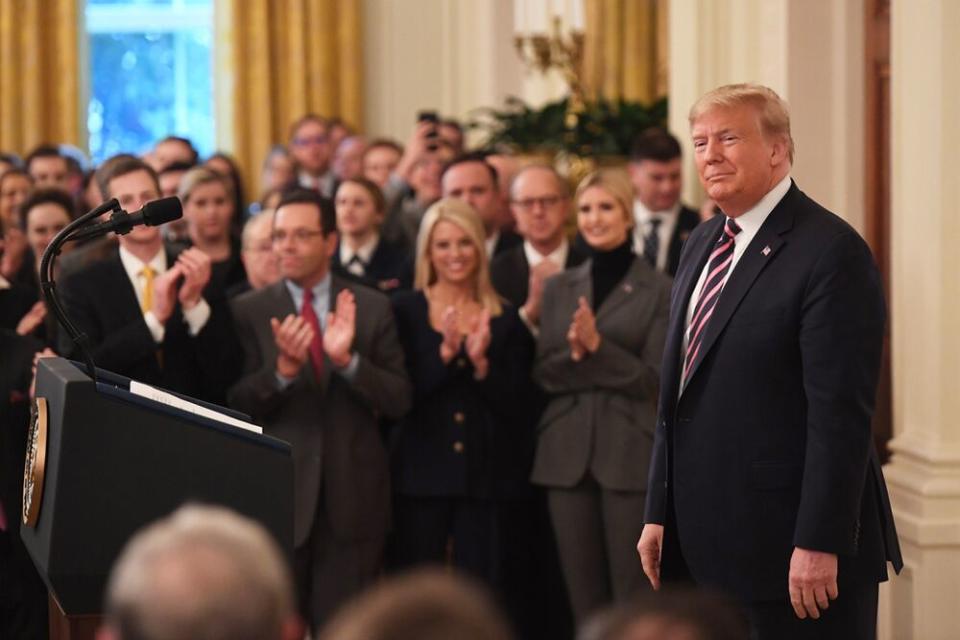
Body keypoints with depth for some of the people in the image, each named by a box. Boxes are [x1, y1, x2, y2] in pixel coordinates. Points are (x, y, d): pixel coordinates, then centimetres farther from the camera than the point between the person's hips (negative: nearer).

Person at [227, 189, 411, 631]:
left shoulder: (372, 308, 4)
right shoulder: (249, 310, 1)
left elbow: (399, 401, -2)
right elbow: (238, 406, -4)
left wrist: (347, 359, -19)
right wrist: (283, 368, -23)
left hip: (353, 494, 1)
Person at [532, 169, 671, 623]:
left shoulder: (658, 291, 0)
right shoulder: (558, 288, 12)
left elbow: (652, 379, -6)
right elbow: (543, 373, 7)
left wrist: (597, 345, -17)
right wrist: (573, 352, -12)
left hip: (629, 453, -4)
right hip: (566, 453, 4)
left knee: (632, 593, -3)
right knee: (582, 592, 7)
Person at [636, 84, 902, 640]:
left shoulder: (831, 252, -13)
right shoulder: (704, 244, 14)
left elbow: (840, 414, -18)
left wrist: (818, 545, -20)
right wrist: (659, 514, 15)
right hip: (703, 548, 8)